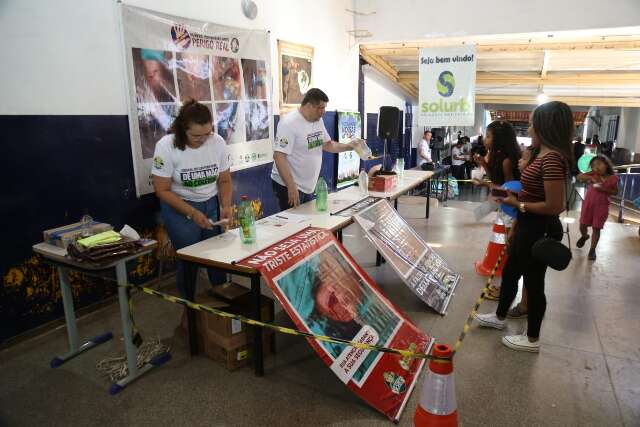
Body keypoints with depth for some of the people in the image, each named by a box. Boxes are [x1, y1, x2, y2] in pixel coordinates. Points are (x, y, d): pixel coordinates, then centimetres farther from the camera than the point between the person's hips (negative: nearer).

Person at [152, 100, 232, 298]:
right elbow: (162, 190, -14)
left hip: (211, 204, 3)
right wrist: (192, 213, -22)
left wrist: (226, 206, -15)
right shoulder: (166, 146, -18)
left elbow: (224, 180, 1)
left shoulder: (218, 142, -10)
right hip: (179, 208, -3)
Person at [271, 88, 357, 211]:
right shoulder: (289, 123, -19)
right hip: (289, 186, -8)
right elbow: (279, 156, -23)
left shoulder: (318, 120, 6)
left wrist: (348, 146, 1)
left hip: (309, 186, 8)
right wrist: (291, 187, -27)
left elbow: (327, 144, 18)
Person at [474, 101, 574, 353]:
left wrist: (518, 205, -19)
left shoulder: (552, 159, -25)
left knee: (533, 283, 6)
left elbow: (555, 206, -27)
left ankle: (532, 340, 25)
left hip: (539, 230, -10)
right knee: (509, 273, 23)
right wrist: (510, 193, 7)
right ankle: (499, 317, 43)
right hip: (528, 226, 10)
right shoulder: (543, 154, 7)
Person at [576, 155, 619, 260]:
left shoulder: (613, 178, -8)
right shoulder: (593, 174, -4)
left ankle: (592, 250, 15)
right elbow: (579, 177, -12)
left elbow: (615, 191, -1)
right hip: (588, 204, 2)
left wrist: (604, 189, -18)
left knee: (596, 229, 3)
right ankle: (584, 236, 43)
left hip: (602, 206, -2)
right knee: (582, 225, 8)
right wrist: (590, 177, -26)